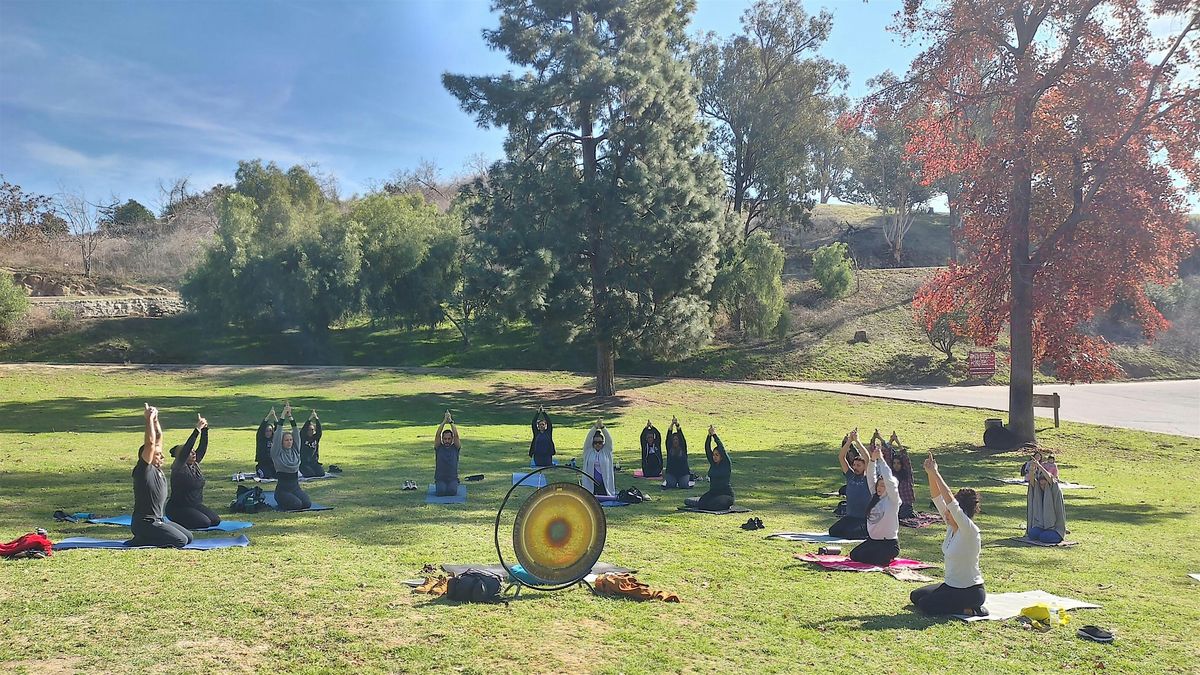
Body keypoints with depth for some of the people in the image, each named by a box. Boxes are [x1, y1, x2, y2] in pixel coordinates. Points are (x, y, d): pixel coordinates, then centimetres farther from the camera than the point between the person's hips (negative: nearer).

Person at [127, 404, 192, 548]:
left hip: (158, 521, 10)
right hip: (144, 523, -10)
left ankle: (147, 538, 12)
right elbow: (150, 443, -24)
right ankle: (140, 541, -7)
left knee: (188, 537, 8)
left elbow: (159, 439, 16)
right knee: (181, 541, -21)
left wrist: (155, 420, 9)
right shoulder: (143, 470, -12)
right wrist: (149, 419, -18)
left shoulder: (158, 470, 11)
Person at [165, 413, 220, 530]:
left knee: (215, 520, -8)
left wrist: (205, 429, -9)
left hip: (195, 505, 8)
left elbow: (203, 447, 4)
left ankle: (182, 520, 13)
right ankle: (177, 522, -1)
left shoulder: (195, 465, 7)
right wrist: (197, 429, -30)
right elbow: (186, 448, -26)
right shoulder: (178, 468, -13)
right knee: (204, 523, -24)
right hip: (177, 508, -8)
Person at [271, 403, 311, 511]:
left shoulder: (295, 451, 9)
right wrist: (283, 415, -13)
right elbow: (277, 435, -11)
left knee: (307, 503, -20)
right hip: (282, 489, -5)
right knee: (297, 504, -27)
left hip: (295, 487, 5)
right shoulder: (277, 453, -3)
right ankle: (281, 503, 5)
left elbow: (296, 434, 2)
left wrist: (290, 416, -6)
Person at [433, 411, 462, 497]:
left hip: (453, 478, 0)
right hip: (440, 478, 0)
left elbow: (456, 435, -10)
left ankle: (453, 486, 11)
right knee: (441, 491, -27)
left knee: (452, 491, -27)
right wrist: (444, 421, -14)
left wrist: (451, 422, -12)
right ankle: (440, 486, 10)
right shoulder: (438, 447, 4)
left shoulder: (456, 447, 5)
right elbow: (438, 434, -9)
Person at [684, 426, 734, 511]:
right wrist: (709, 435, -12)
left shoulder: (726, 465, -6)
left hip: (726, 494, -6)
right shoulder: (713, 464, 9)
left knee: (712, 506, -34)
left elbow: (722, 448, -17)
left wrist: (714, 434, -17)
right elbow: (707, 449, 0)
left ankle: (727, 503, 1)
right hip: (712, 493, 6)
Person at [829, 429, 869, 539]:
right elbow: (841, 457, 0)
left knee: (849, 534, -25)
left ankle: (866, 531, 4)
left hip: (864, 518, -5)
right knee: (833, 531, -11)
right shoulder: (850, 476, 7)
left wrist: (857, 441, -22)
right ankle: (854, 528, 15)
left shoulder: (868, 478, -5)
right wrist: (849, 441, -11)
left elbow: (867, 459, -20)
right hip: (849, 516, 5)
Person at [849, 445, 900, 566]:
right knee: (854, 555, -8)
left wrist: (881, 459, -20)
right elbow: (870, 477, 1)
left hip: (889, 543, -6)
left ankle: (889, 556, 8)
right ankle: (879, 554, 15)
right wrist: (873, 459, -13)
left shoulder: (893, 500, -8)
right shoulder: (875, 497, 9)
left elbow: (888, 480, -21)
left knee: (875, 560, -24)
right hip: (872, 540, 7)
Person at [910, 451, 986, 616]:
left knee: (925, 605, -18)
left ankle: (970, 609, -6)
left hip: (971, 591, -9)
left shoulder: (970, 531, -21)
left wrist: (935, 473, -33)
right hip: (951, 586, 9)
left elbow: (951, 502, -33)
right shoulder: (952, 527, 2)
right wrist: (930, 474, -14)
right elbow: (938, 498, -2)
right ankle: (961, 604, 15)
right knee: (915, 596, 14)